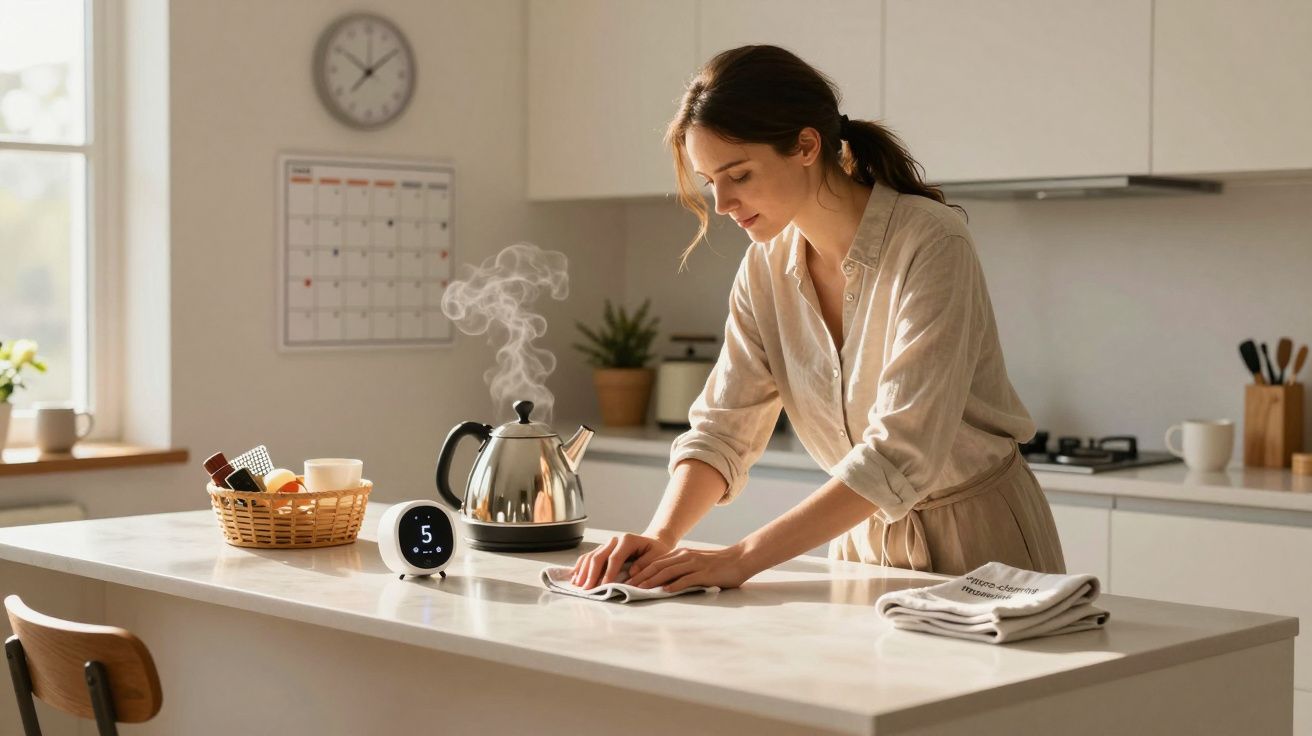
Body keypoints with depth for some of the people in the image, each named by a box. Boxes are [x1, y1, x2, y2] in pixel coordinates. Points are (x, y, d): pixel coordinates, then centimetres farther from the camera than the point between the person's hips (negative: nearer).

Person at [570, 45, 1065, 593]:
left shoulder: (931, 244, -20)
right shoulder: (767, 266, 0)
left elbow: (900, 455, -26)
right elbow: (722, 428, -2)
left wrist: (743, 558, -28)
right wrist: (660, 539, -19)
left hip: (979, 543, -4)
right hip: (866, 543, 4)